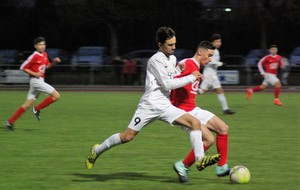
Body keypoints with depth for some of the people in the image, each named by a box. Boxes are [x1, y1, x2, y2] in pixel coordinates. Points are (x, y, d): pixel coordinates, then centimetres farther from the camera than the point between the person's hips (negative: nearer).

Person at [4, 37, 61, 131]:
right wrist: (34, 74, -18)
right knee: (56, 95, -12)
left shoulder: (44, 55, 11)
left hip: (40, 81, 9)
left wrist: (54, 62, 7)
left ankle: (10, 121, 10)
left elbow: (47, 65, 26)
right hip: (36, 80, -9)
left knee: (28, 104, 9)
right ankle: (37, 109, -3)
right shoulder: (34, 56, -13)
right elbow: (23, 67, -9)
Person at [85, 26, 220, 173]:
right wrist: (191, 78, -10)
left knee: (195, 123, -12)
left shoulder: (173, 59, 15)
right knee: (127, 136, -5)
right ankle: (97, 151, 16)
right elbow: (167, 84, -15)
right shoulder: (155, 60, -9)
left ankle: (200, 159, -15)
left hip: (165, 106, 7)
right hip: (150, 105, -7)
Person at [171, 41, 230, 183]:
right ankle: (183, 166, -4)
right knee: (208, 139, -18)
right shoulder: (189, 64, -15)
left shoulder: (195, 67, 15)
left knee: (223, 128, 8)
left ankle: (222, 167, 11)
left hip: (193, 109, 11)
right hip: (184, 111, -11)